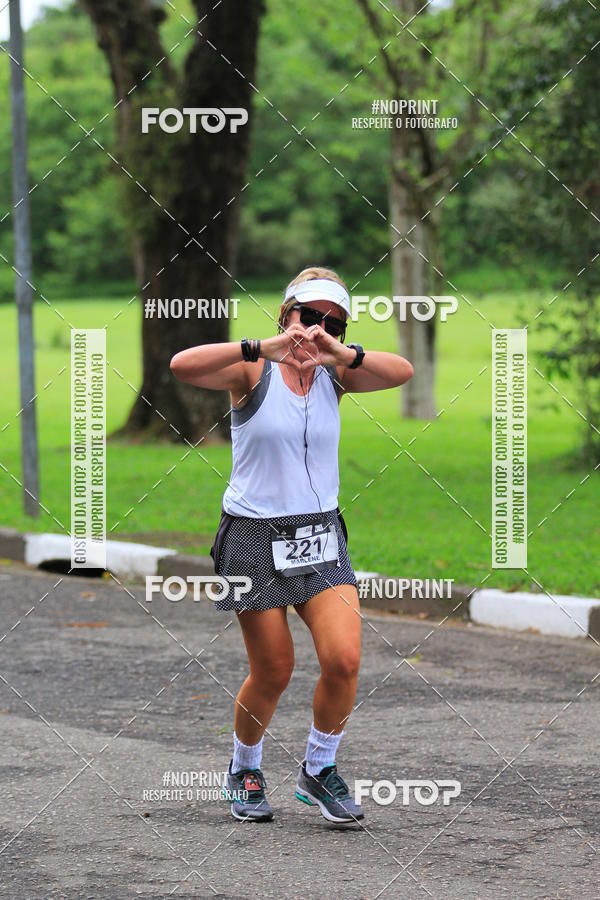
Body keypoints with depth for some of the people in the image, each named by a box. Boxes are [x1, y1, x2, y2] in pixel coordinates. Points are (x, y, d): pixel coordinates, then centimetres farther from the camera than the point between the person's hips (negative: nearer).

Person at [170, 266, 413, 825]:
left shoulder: (335, 375, 4)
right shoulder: (252, 372, -7)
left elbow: (401, 372, -13)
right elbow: (183, 366, -26)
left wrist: (341, 352, -29)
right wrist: (265, 348, -35)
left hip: (320, 536, 3)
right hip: (254, 537, -3)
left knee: (344, 659, -12)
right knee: (273, 673, 2)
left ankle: (319, 770, 11)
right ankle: (244, 771, 29)